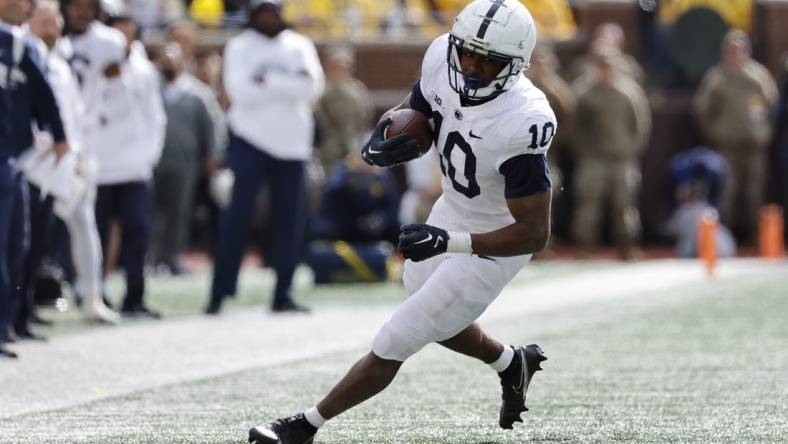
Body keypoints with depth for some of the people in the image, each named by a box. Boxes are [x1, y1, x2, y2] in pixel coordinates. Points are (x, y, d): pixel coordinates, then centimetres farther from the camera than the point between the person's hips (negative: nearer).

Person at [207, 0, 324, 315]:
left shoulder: (299, 46, 9)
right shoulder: (240, 47, 2)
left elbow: (311, 88, -6)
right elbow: (241, 91, -14)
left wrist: (267, 81, -16)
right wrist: (289, 83, -15)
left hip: (291, 144, 3)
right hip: (250, 139, -3)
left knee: (290, 219, 2)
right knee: (238, 215, -10)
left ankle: (282, 294, 9)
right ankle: (219, 294, -8)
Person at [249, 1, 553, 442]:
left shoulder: (522, 124, -38)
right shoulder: (443, 59, -18)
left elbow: (535, 233, -30)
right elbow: (414, 110, 5)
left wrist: (448, 241, -39)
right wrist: (384, 141, -18)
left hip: (491, 247, -8)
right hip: (451, 212, 8)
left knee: (392, 346, -1)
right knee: (438, 322, 31)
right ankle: (513, 364, 58)